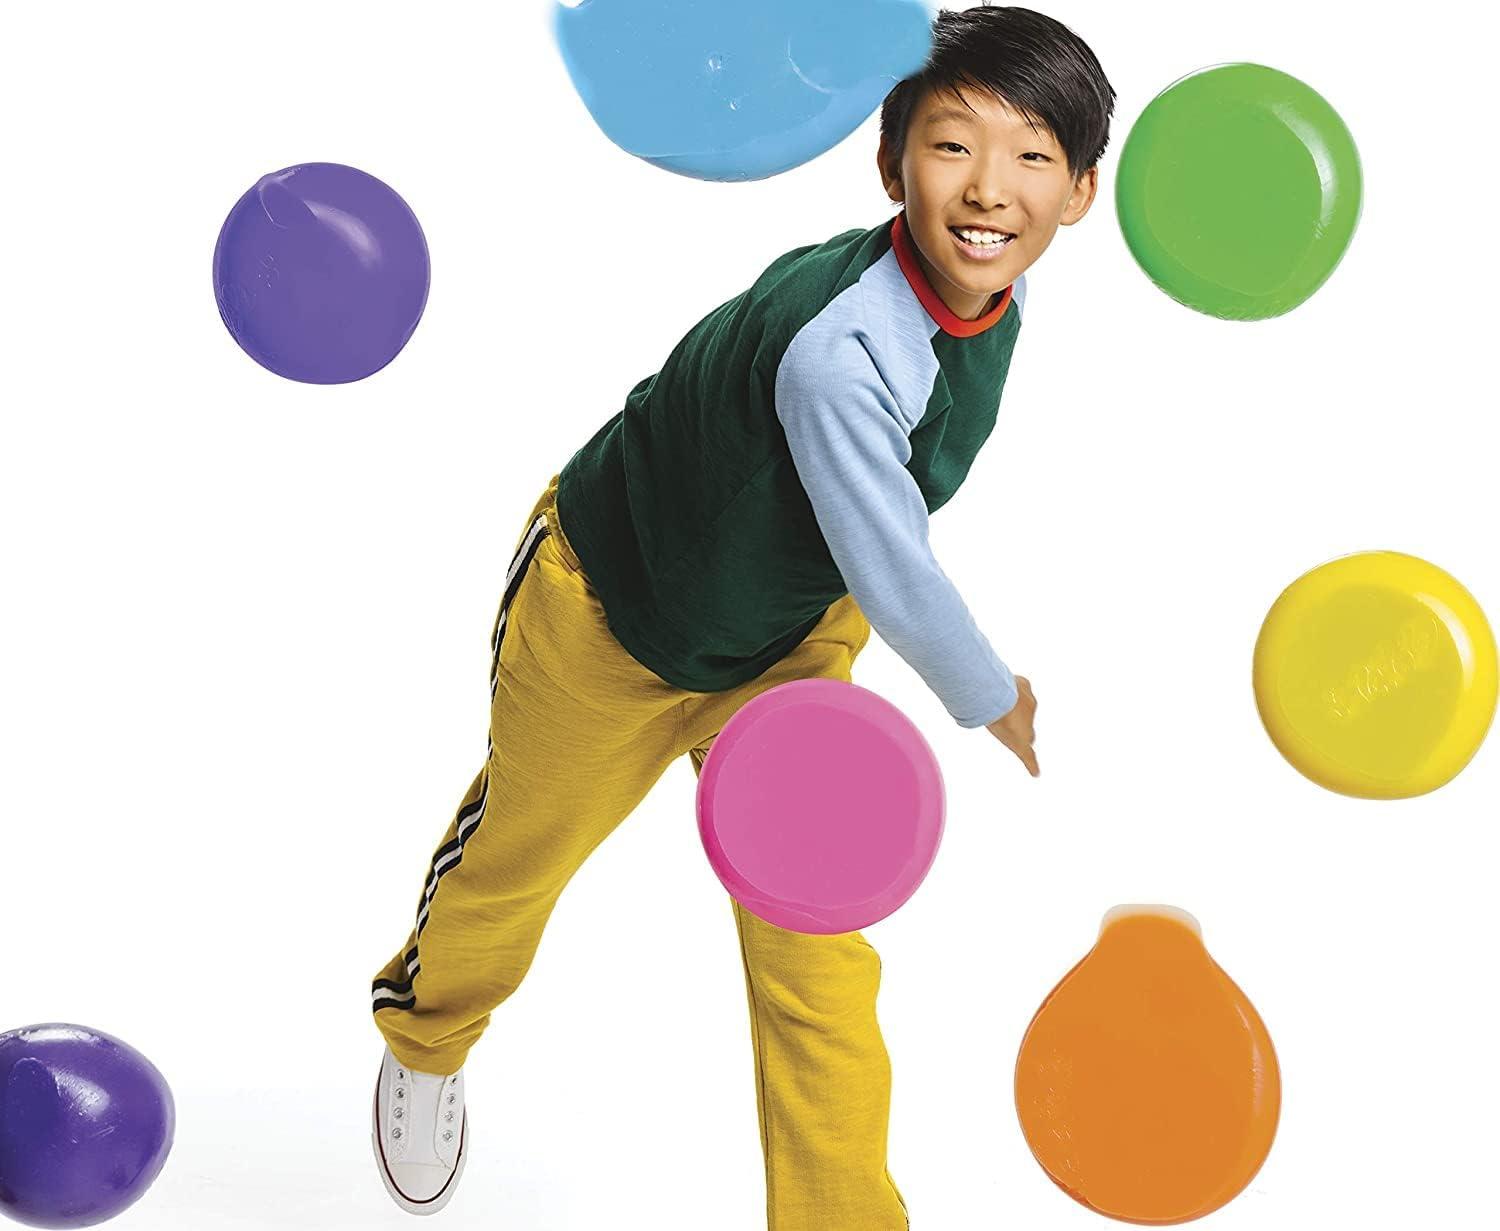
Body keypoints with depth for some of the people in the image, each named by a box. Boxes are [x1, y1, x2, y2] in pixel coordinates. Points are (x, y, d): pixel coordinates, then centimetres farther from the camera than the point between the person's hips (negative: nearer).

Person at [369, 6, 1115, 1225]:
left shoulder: (990, 291, -16)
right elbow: (895, 577, -35)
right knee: (518, 850, 22)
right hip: (607, 614, -5)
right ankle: (423, 1036, 54)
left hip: (787, 633, 5)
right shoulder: (835, 351, -43)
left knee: (819, 956, -1)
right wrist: (996, 704, -17)